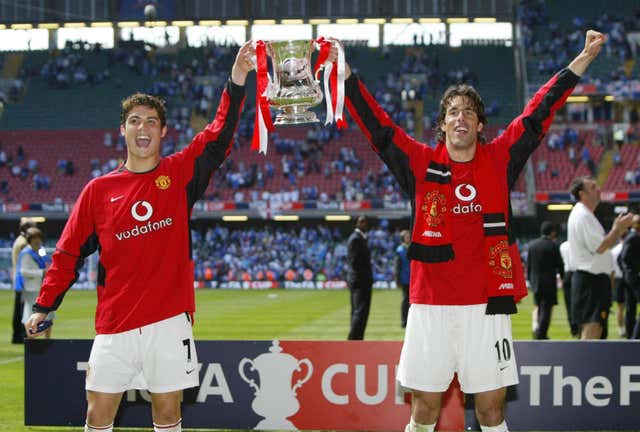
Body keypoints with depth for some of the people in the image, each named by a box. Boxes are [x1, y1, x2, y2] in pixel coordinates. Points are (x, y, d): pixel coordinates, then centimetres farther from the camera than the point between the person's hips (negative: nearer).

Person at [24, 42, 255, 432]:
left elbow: (219, 137, -9)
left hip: (169, 322, 0)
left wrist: (237, 81, -22)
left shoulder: (179, 174, 4)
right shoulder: (98, 190, 5)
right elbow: (69, 254, 8)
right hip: (114, 326, 1)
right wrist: (44, 307, 2)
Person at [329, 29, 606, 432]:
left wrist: (583, 59, 5)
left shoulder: (499, 160, 6)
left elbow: (539, 114, 6)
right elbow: (375, 123, 3)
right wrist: (344, 72, -3)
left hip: (487, 304, 0)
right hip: (431, 304, 0)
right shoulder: (421, 163, 5)